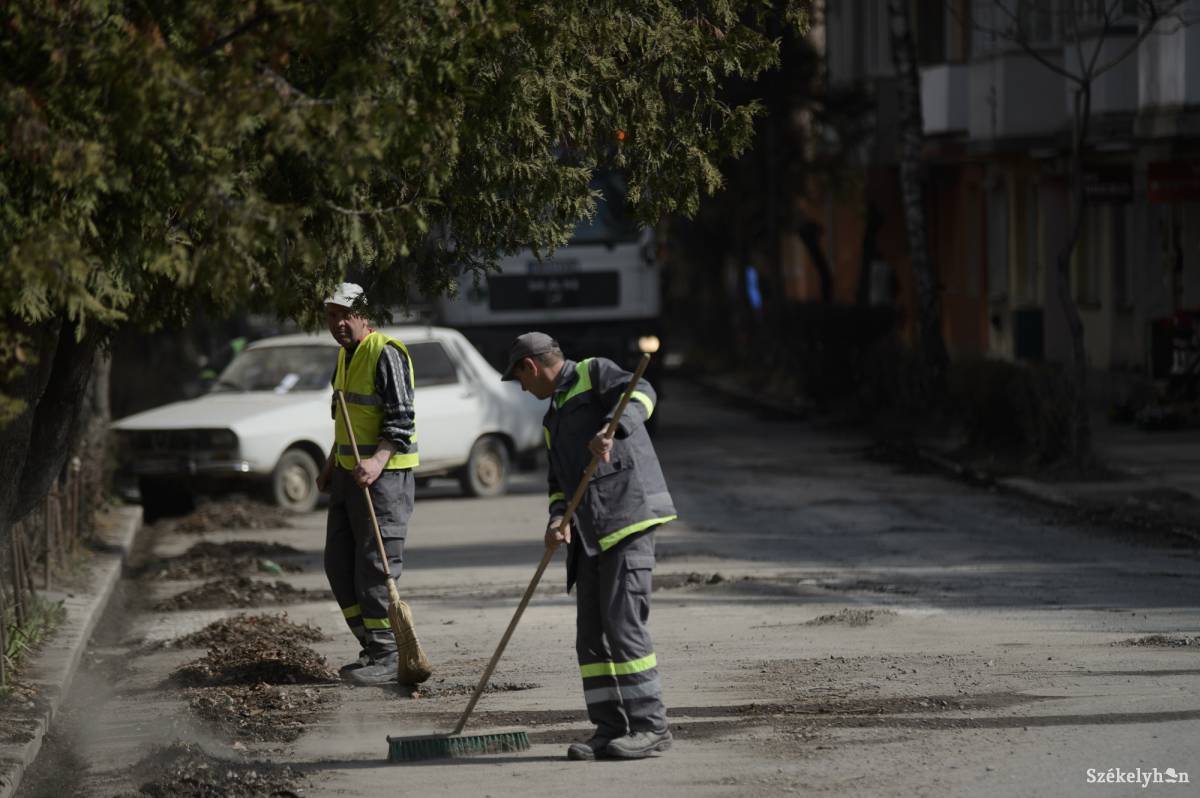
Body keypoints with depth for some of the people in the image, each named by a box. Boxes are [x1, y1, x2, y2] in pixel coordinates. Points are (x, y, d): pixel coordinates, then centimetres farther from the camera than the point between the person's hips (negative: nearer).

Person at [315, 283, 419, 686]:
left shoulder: (386, 353, -14)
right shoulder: (346, 355, 15)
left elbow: (401, 419, -19)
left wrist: (378, 461, -31)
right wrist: (332, 464, 21)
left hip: (383, 474, -10)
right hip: (349, 472, 10)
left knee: (375, 567, -9)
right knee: (339, 563, 10)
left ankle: (386, 658, -3)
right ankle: (374, 649, 17)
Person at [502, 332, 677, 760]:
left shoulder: (594, 373, 3)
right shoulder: (554, 416, 27)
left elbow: (641, 394, -15)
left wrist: (612, 429, -34)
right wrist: (558, 518, 4)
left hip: (628, 517, -9)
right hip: (590, 532, 9)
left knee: (623, 622, -12)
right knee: (591, 633, 5)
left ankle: (650, 725, -9)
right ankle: (611, 728, 9)